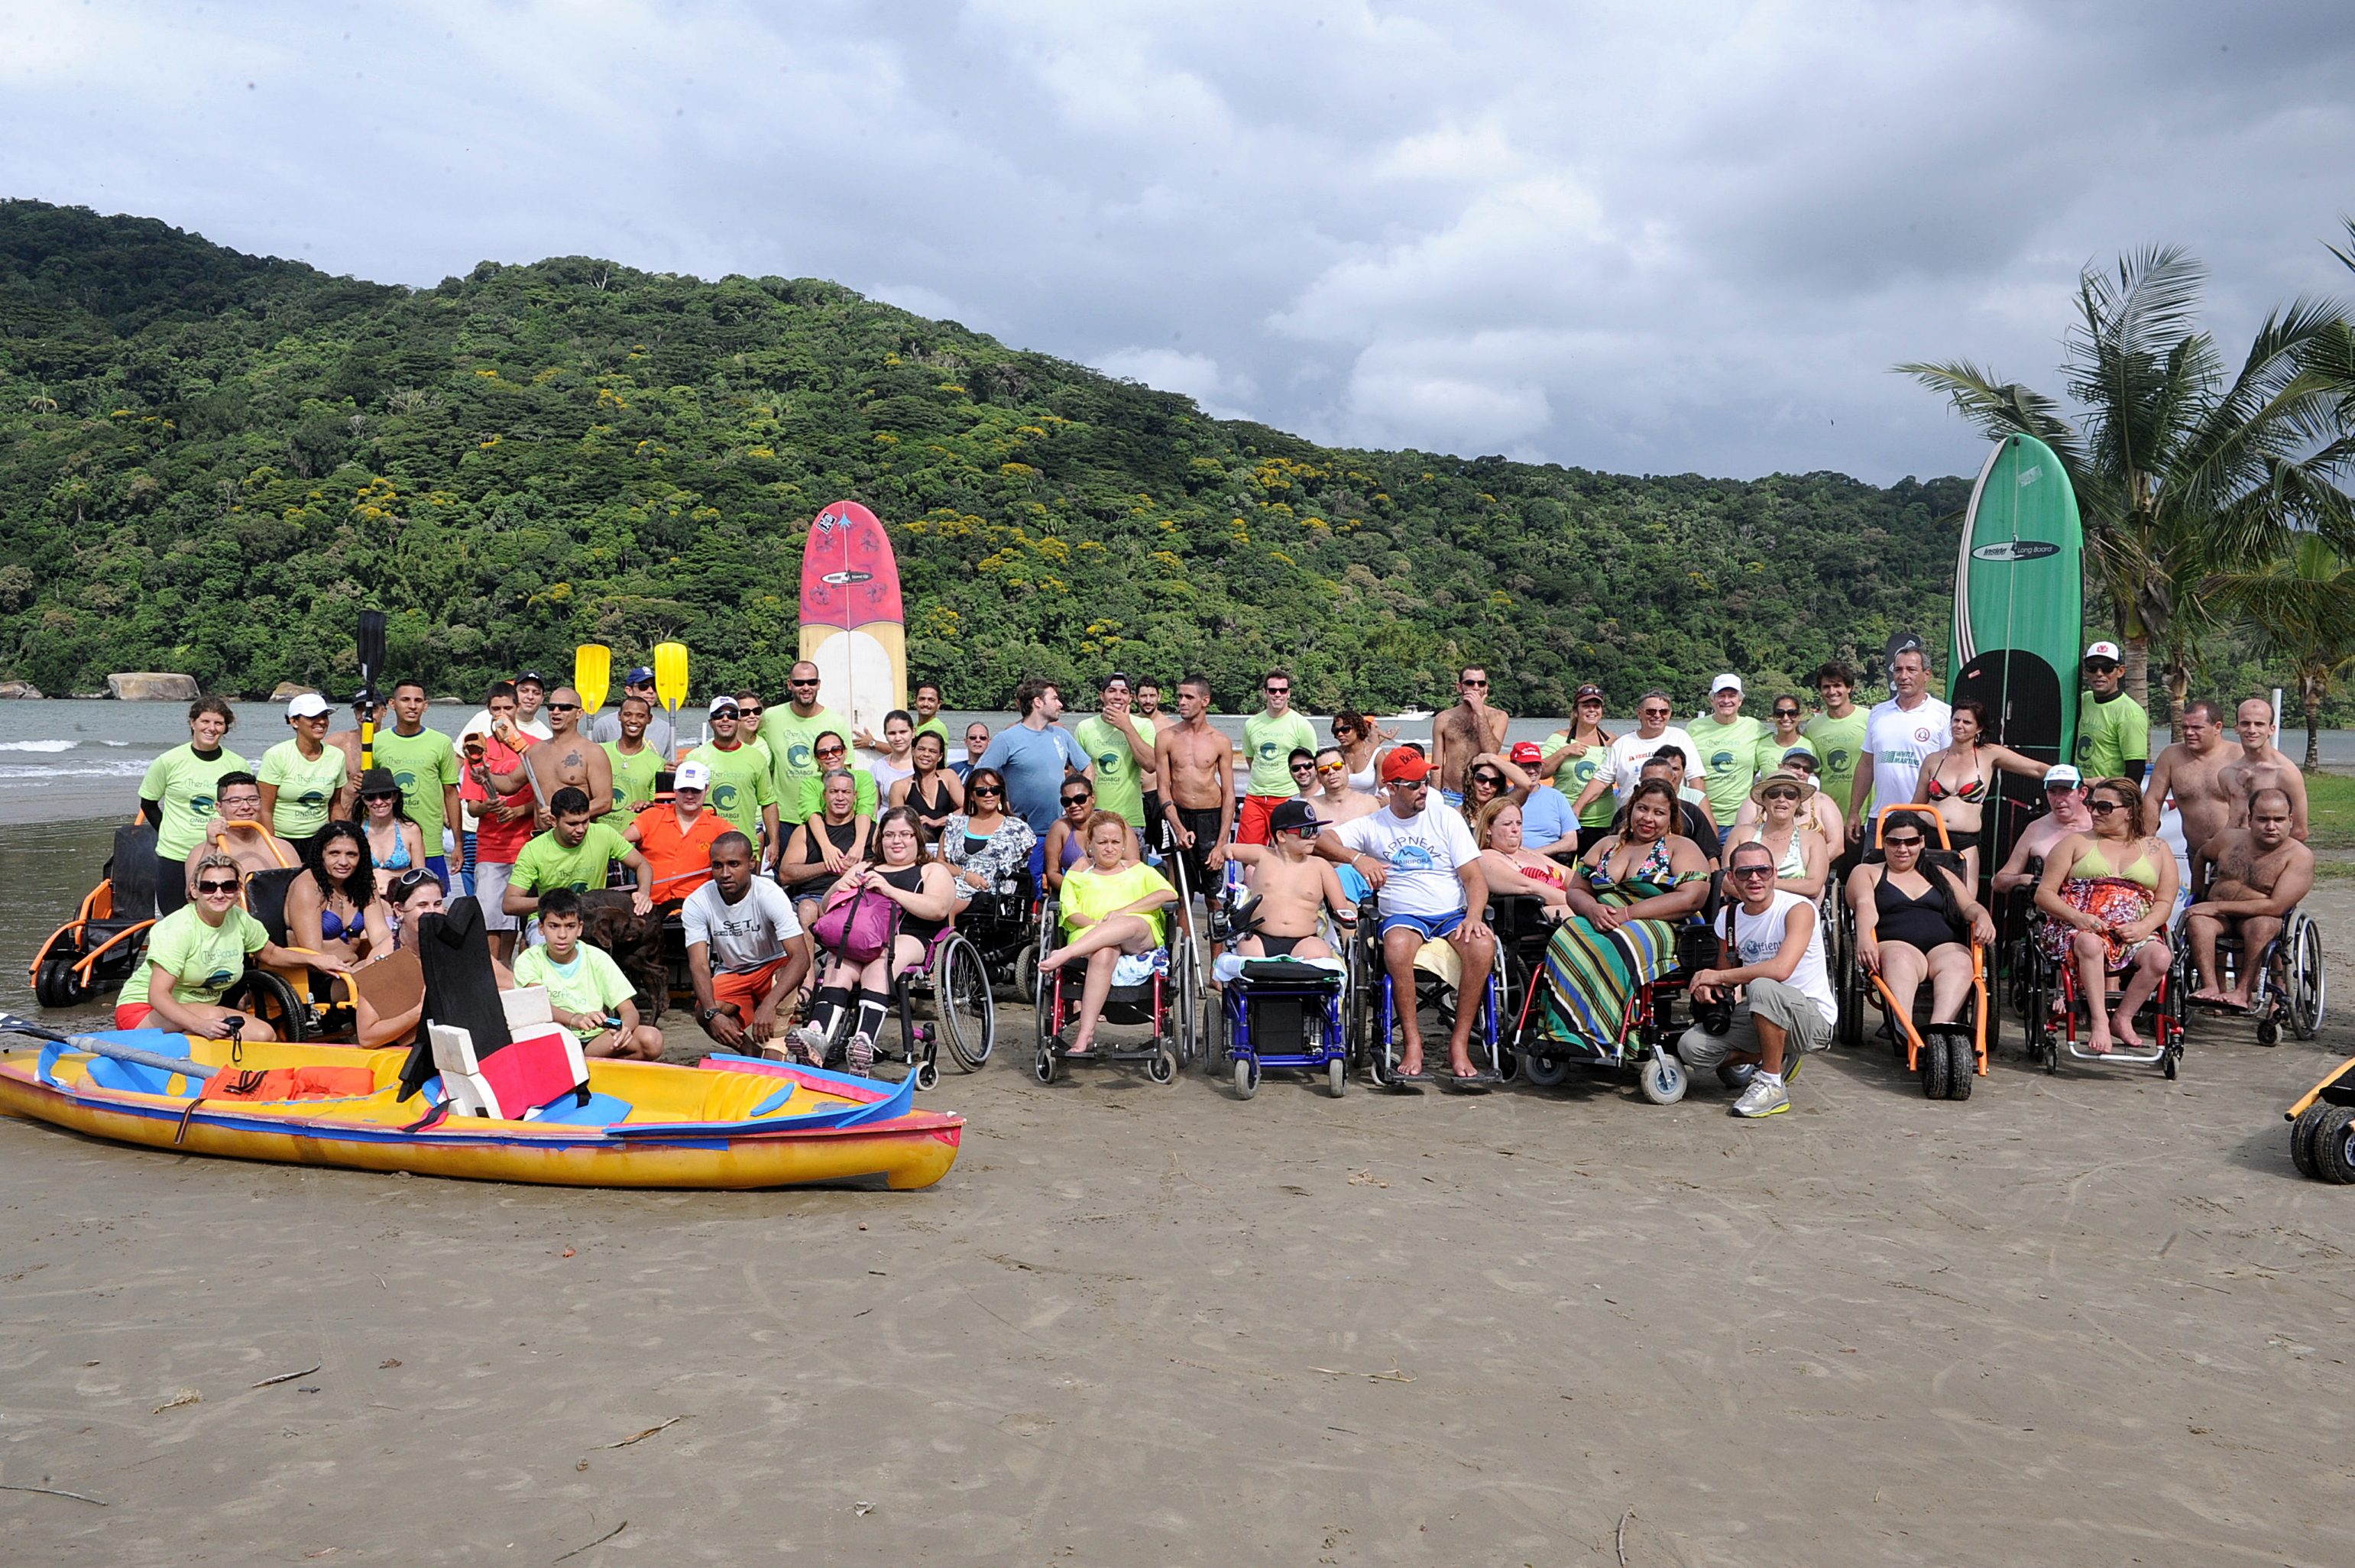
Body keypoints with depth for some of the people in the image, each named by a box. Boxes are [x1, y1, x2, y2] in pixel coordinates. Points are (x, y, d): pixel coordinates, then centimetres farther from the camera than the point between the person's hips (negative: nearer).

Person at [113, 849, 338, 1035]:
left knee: (265, 1035, -14)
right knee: (215, 1015, -35)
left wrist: (314, 960, 4)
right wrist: (200, 1025, -43)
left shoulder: (239, 920, -3)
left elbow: (270, 953, 19)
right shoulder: (178, 929, -22)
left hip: (199, 1012, 7)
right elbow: (158, 994, -29)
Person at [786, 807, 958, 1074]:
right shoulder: (864, 868, 35)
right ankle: (818, 1034, -53)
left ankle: (864, 1042, -57)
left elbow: (938, 909, -1)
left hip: (909, 938, -3)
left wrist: (890, 890, -11)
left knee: (879, 966, -38)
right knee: (838, 965, -32)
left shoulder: (932, 871, 21)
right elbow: (827, 907, 28)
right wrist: (839, 889, 4)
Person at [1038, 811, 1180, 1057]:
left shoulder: (1138, 869, 28)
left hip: (1141, 937, 0)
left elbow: (1169, 894, 9)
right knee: (1103, 954, -40)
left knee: (1129, 925, -40)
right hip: (1089, 934, 0)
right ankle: (1086, 1035, -49)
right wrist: (1095, 924, -13)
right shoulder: (1077, 875, 29)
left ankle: (1064, 955, -52)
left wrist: (1123, 911, -4)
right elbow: (1070, 912, 11)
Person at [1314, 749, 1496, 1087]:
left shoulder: (1447, 820, 10)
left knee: (1483, 945, -32)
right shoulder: (1372, 826, 10)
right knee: (1396, 945, -37)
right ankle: (1412, 1040, -24)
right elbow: (1319, 840, 2)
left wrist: (1474, 915, -15)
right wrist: (1357, 858, -13)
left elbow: (1474, 877, 4)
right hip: (1403, 917, -1)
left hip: (1454, 915, 1)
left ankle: (1459, 1045, -23)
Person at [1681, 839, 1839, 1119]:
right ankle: (1779, 1058, 13)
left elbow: (1781, 969, -33)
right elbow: (1724, 972, 15)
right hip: (1764, 1014, 7)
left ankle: (1773, 1084, -19)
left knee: (1762, 986, -37)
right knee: (1691, 1047, -12)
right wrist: (1709, 987, -11)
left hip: (1813, 1018, -7)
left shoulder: (1798, 908, -17)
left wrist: (1719, 976, -23)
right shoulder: (1728, 917, 2)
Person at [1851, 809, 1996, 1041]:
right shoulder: (1866, 872, 22)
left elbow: (1969, 906, 20)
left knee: (1959, 962, -34)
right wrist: (1864, 937, -21)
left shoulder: (1940, 875, 32)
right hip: (1894, 945, -2)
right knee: (1901, 959, -40)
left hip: (1944, 946, 3)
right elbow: (1865, 905, 1)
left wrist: (1983, 917, -6)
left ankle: (1938, 1029, -59)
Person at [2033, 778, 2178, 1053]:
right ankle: (2099, 1021, -36)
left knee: (2160, 956, -31)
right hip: (2079, 928, -2)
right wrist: (2077, 917, -13)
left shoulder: (2157, 851, 19)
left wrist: (2145, 927, -11)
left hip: (2135, 934, 2)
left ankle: (2122, 1018, -17)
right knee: (2091, 944, -38)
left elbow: (2164, 902, 12)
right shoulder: (2076, 843, 15)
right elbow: (2044, 893, 7)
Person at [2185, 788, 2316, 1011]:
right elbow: (2201, 856, 28)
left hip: (2262, 919, -3)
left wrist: (2218, 906, -19)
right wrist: (2198, 897, 23)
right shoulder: (2230, 839, 5)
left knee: (2262, 924, -38)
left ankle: (2243, 991, -37)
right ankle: (2211, 987, -42)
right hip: (2220, 917, 3)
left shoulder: (2299, 856, -9)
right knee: (2196, 920, -31)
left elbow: (2276, 907, -19)